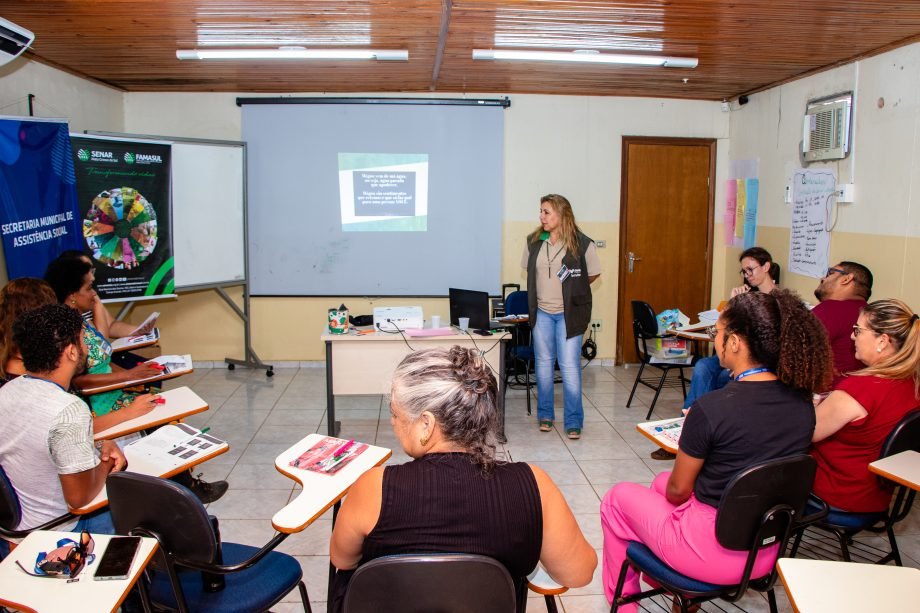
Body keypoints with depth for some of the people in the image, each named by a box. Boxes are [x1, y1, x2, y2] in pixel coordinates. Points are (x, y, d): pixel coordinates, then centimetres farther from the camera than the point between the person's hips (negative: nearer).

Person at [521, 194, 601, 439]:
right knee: (543, 363, 12)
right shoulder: (533, 241, 0)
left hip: (568, 313, -4)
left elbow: (594, 274, 2)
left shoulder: (582, 243, -12)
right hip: (542, 312, 4)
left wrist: (573, 290, 5)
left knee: (569, 366, -4)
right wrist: (548, 288, 10)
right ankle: (545, 415, 26)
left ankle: (574, 421, 6)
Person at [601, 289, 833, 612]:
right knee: (661, 480, 28)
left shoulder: (710, 408, -26)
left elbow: (678, 490, -12)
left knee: (617, 498, 18)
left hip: (717, 554, -7)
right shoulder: (802, 402, -7)